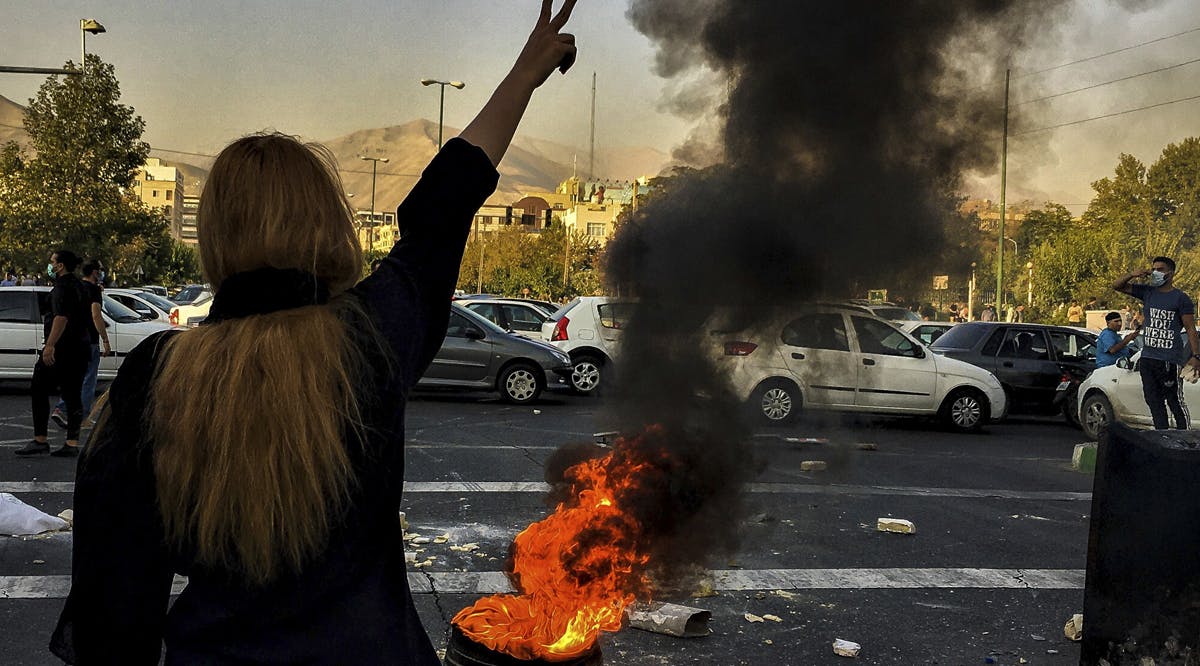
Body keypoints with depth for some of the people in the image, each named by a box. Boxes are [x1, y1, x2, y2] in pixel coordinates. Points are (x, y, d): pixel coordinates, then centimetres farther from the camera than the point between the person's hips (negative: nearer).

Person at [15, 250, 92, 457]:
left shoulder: (62, 287, -12)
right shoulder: (78, 286, 17)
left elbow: (61, 317, -24)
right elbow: (87, 316, 25)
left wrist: (50, 345, -28)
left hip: (60, 349, -9)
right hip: (79, 349, 9)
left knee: (39, 391, 0)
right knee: (73, 396, 6)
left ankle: (40, 440, -2)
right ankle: (72, 444, 4)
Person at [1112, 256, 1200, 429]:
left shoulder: (1180, 298, -1)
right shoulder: (1147, 292, 13)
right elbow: (1117, 285, 16)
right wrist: (1133, 275, -3)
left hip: (1170, 360, -6)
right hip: (1147, 358, 6)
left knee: (1175, 402, -4)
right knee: (1154, 402, 8)